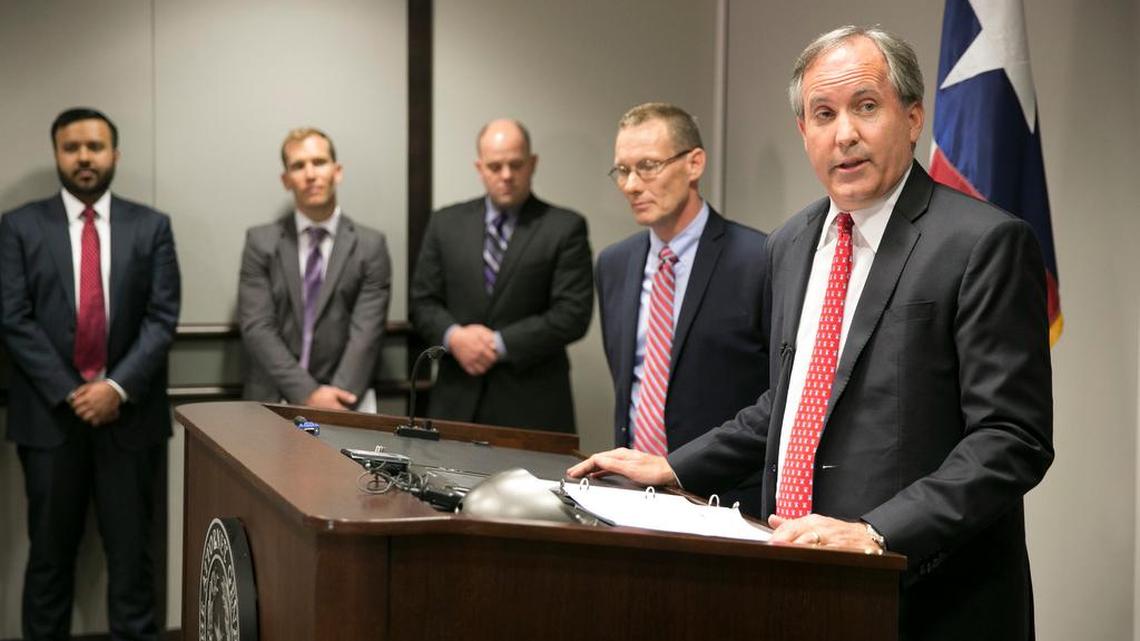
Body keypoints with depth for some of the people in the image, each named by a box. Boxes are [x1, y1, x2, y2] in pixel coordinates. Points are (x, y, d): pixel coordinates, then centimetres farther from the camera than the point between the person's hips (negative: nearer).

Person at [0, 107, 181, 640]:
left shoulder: (151, 227, 5)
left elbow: (163, 317, -2)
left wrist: (118, 387, -14)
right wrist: (70, 392, -12)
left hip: (129, 412, 0)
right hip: (50, 413, 0)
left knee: (131, 550, 7)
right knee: (50, 552, 9)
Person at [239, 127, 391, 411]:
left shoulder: (370, 246, 3)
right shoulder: (261, 242, 5)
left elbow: (366, 334, -4)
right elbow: (257, 328, -3)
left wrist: (336, 402, -17)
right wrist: (308, 394, -13)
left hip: (344, 402, -1)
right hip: (275, 402, 1)